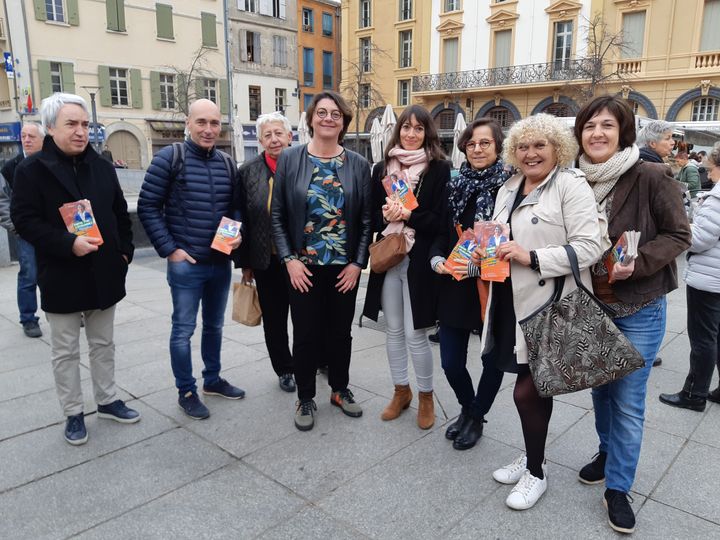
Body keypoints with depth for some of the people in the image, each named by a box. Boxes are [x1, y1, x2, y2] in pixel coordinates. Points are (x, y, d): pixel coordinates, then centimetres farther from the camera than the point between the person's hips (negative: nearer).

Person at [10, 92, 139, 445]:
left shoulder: (102, 167, 8)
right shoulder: (32, 169, -7)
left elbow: (121, 214, 13)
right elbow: (24, 220, -12)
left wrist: (124, 252, 3)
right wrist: (68, 244, -23)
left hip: (103, 274, 5)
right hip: (61, 278, -4)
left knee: (103, 344, 17)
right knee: (65, 351, 8)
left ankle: (107, 401, 32)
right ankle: (73, 414, 22)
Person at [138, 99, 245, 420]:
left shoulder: (227, 163, 7)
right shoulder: (169, 158, -8)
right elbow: (148, 207, -7)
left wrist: (238, 234, -4)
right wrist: (169, 249, -12)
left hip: (221, 262, 5)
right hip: (186, 263, -5)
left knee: (214, 325, 17)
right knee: (183, 329, 4)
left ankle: (212, 379, 34)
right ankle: (186, 392, 20)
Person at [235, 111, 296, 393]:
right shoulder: (248, 171, 0)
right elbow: (241, 219, 2)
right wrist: (245, 262, 1)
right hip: (267, 261, 2)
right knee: (274, 317, 13)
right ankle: (284, 370, 31)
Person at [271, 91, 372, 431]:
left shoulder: (358, 165, 1)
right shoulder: (289, 160, -2)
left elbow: (367, 219, 1)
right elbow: (278, 215, -1)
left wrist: (358, 263, -6)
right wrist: (289, 259, -9)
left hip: (345, 268, 1)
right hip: (303, 266, -1)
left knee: (341, 332, 14)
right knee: (305, 334, 7)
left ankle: (340, 390, 35)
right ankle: (305, 399, 26)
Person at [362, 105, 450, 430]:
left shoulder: (439, 169, -2)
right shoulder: (382, 169, 10)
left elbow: (440, 219, -6)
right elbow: (372, 216, 11)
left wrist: (408, 215, -18)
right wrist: (386, 215, -10)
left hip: (419, 260, -4)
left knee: (415, 333, -1)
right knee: (393, 331, 13)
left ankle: (426, 396, 21)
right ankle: (401, 391, 31)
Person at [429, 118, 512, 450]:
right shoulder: (455, 186, 7)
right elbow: (441, 232, 10)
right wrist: (437, 259, -8)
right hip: (456, 285, 4)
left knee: (494, 358, 12)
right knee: (451, 362, 7)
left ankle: (476, 418, 36)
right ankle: (467, 408, 38)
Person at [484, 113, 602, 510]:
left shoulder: (571, 185, -9)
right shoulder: (509, 189, 14)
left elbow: (589, 248, -17)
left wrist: (531, 257, -23)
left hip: (549, 306, -6)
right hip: (513, 303, 7)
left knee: (526, 391, -2)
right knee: (534, 387, 17)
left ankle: (536, 472, 21)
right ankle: (531, 457, 36)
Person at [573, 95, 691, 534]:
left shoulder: (651, 177, -15)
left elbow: (678, 235, -10)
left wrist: (637, 264, -23)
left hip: (639, 308, -4)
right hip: (590, 304, 4)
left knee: (628, 401, 4)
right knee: (600, 387, 19)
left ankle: (618, 487, 21)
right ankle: (608, 453, 42)